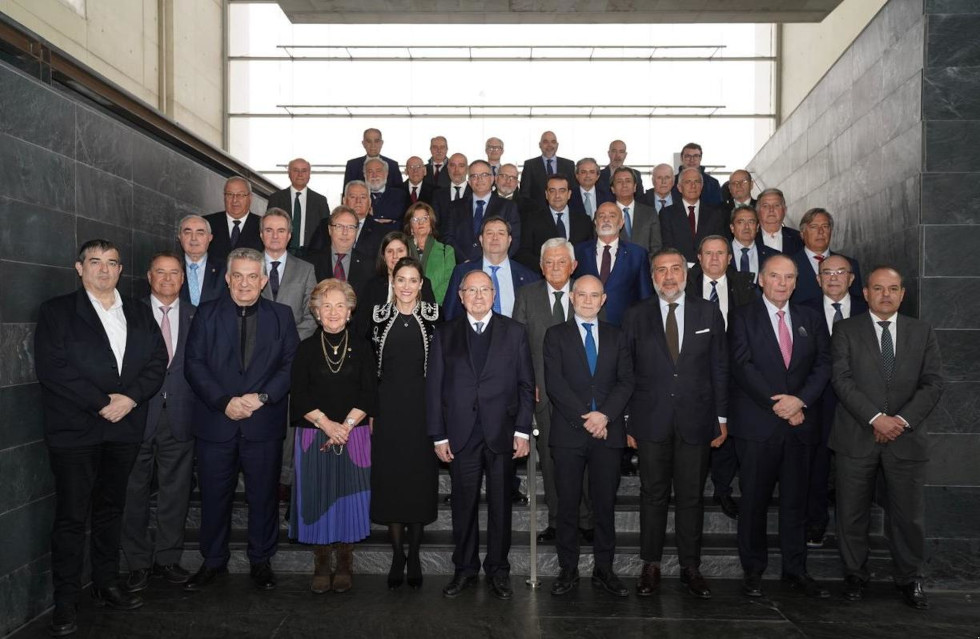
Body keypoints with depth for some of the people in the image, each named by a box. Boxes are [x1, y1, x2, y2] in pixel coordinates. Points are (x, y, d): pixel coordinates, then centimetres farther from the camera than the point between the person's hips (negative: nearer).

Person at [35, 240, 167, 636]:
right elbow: (51, 367, -11)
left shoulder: (140, 314, 12)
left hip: (125, 428, 4)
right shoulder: (56, 312, 0)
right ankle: (66, 603, 12)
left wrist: (130, 398, -12)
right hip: (74, 429, -4)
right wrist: (101, 403, -15)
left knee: (111, 510, 14)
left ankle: (107, 586, 26)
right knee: (71, 517, 1)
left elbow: (158, 361, 4)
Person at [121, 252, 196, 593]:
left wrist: (198, 409, -4)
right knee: (135, 492, 6)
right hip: (138, 415, -1)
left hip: (180, 417, 2)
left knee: (175, 493, 9)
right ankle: (139, 563, 20)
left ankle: (167, 559, 23)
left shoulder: (195, 316, 7)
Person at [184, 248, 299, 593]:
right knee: (214, 496, 9)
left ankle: (261, 561, 24)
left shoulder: (281, 316, 5)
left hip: (264, 423, 0)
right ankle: (213, 561, 26)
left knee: (264, 496, 8)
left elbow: (291, 365, 0)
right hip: (216, 421, 0)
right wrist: (224, 402, -13)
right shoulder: (207, 314, 5)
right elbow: (194, 364, -2)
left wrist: (262, 397, -14)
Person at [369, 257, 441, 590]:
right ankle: (397, 555, 18)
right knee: (389, 479, 5)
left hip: (422, 407, -1)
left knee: (420, 479, 4)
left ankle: (414, 555, 19)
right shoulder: (379, 315, 5)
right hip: (387, 407, 1)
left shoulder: (433, 316, 1)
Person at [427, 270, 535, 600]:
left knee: (500, 505, 8)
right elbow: (434, 387, 5)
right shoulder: (445, 334, 7)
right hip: (461, 436, 1)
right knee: (464, 506, 8)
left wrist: (522, 430, -3)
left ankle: (498, 570, 23)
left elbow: (526, 384, 4)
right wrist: (439, 435, -1)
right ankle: (465, 570, 24)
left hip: (501, 434, 0)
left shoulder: (514, 331, 5)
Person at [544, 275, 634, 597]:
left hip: (608, 432, 2)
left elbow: (626, 381, 4)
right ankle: (568, 570, 15)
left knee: (606, 503, 7)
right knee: (567, 504, 4)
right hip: (569, 432, -2)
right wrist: (585, 417, -12)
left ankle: (604, 569, 17)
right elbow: (554, 382, -5)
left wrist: (604, 414, -12)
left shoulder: (616, 337, 13)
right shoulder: (556, 335, 6)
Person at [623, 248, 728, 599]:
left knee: (691, 496, 9)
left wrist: (721, 416, 4)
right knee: (653, 494, 7)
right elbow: (626, 371, 3)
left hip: (696, 420, 1)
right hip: (651, 421, 0)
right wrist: (626, 420, -1)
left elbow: (719, 368, 6)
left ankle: (690, 567, 22)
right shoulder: (636, 316, 3)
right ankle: (651, 565, 20)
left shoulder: (709, 313, 5)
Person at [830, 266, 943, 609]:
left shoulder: (923, 332, 8)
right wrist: (876, 418, -17)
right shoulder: (846, 330, 2)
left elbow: (933, 383, 2)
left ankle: (910, 578, 26)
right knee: (852, 513, 8)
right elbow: (842, 379, -7)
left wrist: (902, 420, -11)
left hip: (907, 438, 1)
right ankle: (855, 574, 24)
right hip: (856, 437, -1)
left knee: (908, 515, 8)